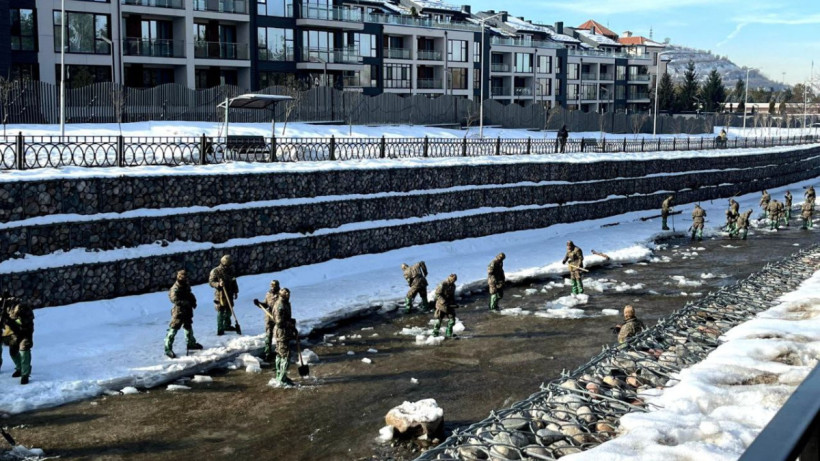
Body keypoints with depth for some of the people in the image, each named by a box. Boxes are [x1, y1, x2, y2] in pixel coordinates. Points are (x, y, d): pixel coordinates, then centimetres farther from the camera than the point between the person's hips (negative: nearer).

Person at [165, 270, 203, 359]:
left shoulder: (186, 286, 6)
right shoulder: (175, 289, -21)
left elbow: (190, 295, 21)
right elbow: (175, 300, -29)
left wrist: (193, 301, 2)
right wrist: (186, 302, -32)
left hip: (187, 311, 9)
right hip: (178, 311, -9)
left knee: (188, 327, 24)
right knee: (173, 329, -9)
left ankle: (191, 343, 43)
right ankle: (168, 349, -6)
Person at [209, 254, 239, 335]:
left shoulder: (230, 270, 8)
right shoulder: (215, 271, -10)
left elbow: (234, 282, 17)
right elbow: (211, 282, -11)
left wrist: (235, 291, 16)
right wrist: (218, 284, -29)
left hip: (229, 294, 6)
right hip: (220, 295, -6)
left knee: (228, 311, 15)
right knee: (221, 312, -6)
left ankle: (227, 326, 31)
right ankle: (220, 329, -1)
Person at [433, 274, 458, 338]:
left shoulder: (453, 285, 7)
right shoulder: (442, 285, -16)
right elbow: (437, 294, -18)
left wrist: (454, 303, 7)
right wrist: (443, 302, -24)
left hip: (449, 305, 6)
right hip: (442, 305, -6)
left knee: (452, 319, 1)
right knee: (438, 320, -1)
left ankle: (449, 334, 11)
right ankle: (435, 334, 9)